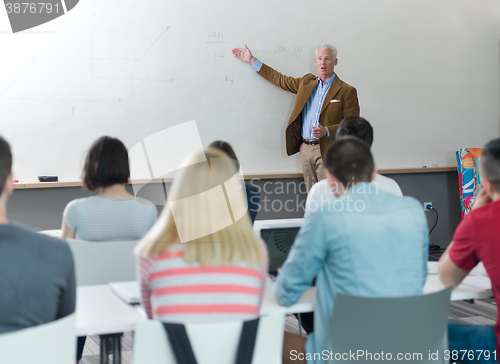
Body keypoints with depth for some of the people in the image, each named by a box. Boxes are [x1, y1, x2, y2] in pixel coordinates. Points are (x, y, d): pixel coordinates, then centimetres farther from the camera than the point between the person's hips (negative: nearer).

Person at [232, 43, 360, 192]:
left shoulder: (347, 91, -1)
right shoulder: (307, 82, 15)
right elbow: (280, 79, 25)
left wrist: (327, 131, -20)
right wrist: (252, 60, 26)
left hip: (326, 151, -5)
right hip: (305, 148, 5)